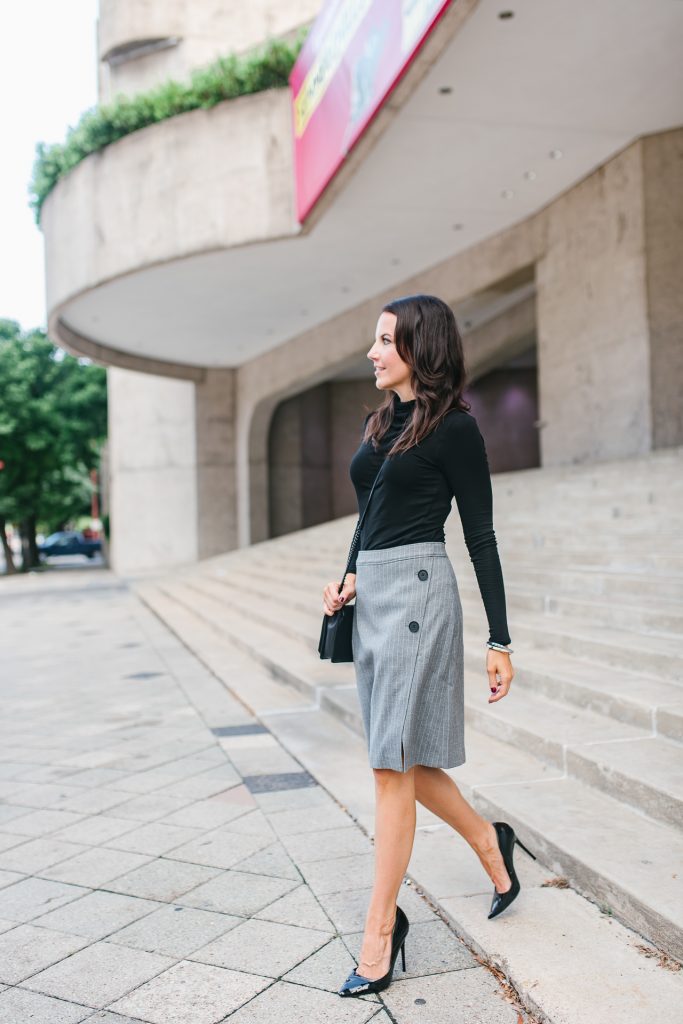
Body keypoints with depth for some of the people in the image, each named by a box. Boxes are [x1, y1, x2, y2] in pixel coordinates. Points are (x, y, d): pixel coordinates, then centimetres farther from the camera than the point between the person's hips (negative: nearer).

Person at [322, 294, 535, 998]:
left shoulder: (454, 428, -7)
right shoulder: (379, 422, 15)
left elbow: (480, 538, -7)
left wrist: (500, 641, -8)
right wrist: (350, 577, 5)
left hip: (417, 590, -8)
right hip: (372, 595, 8)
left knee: (393, 766, -4)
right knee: (403, 760, 15)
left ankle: (380, 931, 9)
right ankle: (489, 843, 38)